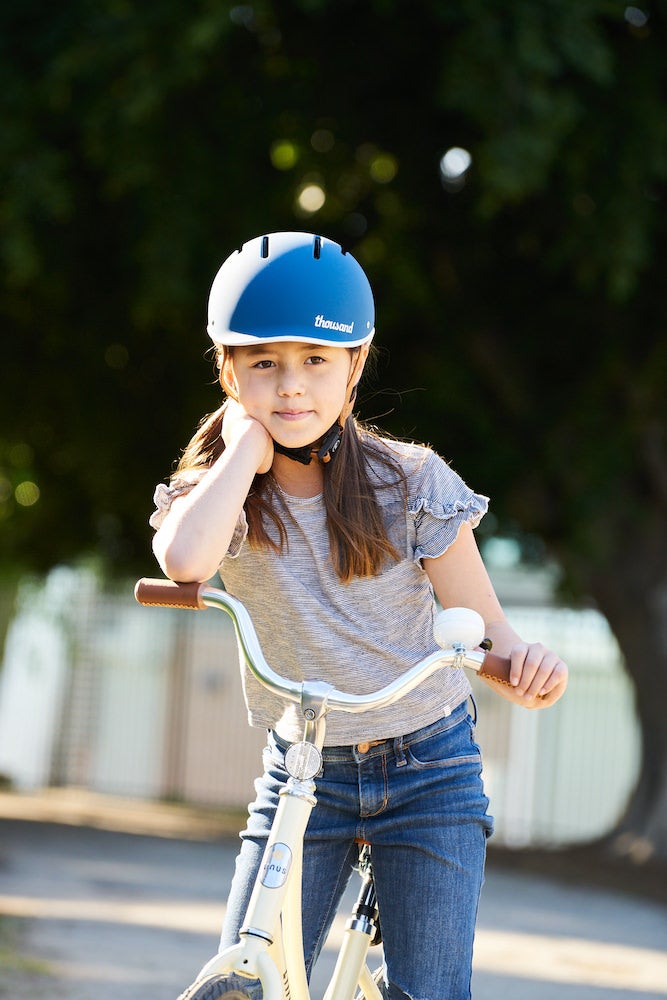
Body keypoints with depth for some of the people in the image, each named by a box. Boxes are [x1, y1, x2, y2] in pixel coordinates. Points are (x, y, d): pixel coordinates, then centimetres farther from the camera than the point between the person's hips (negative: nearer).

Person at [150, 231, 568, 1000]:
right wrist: (247, 447, -23)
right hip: (303, 771, 2)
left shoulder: (411, 482, -10)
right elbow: (184, 560, -34)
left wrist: (521, 663, -32)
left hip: (428, 768, -1)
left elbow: (481, 624, -9)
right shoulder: (223, 494, -8)